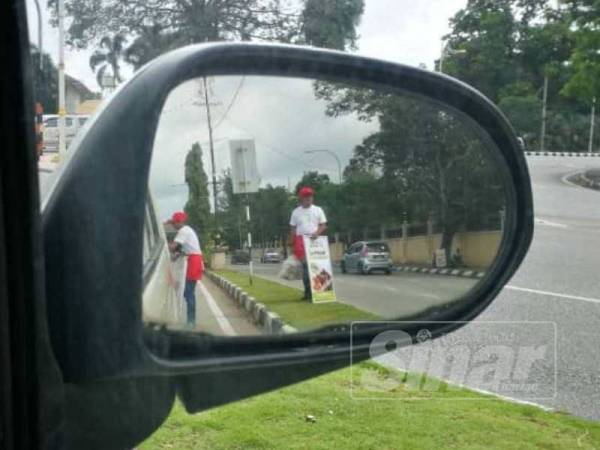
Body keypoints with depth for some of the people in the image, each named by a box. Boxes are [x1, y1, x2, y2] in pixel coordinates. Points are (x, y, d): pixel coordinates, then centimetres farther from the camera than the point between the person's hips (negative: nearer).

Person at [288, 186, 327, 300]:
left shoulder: (318, 210, 9)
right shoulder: (296, 212, 10)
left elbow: (323, 225, 6)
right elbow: (292, 229, 11)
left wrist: (317, 233, -14)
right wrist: (291, 244, 5)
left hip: (315, 240, 0)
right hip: (301, 241, 0)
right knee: (305, 266, -5)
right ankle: (307, 291, -2)